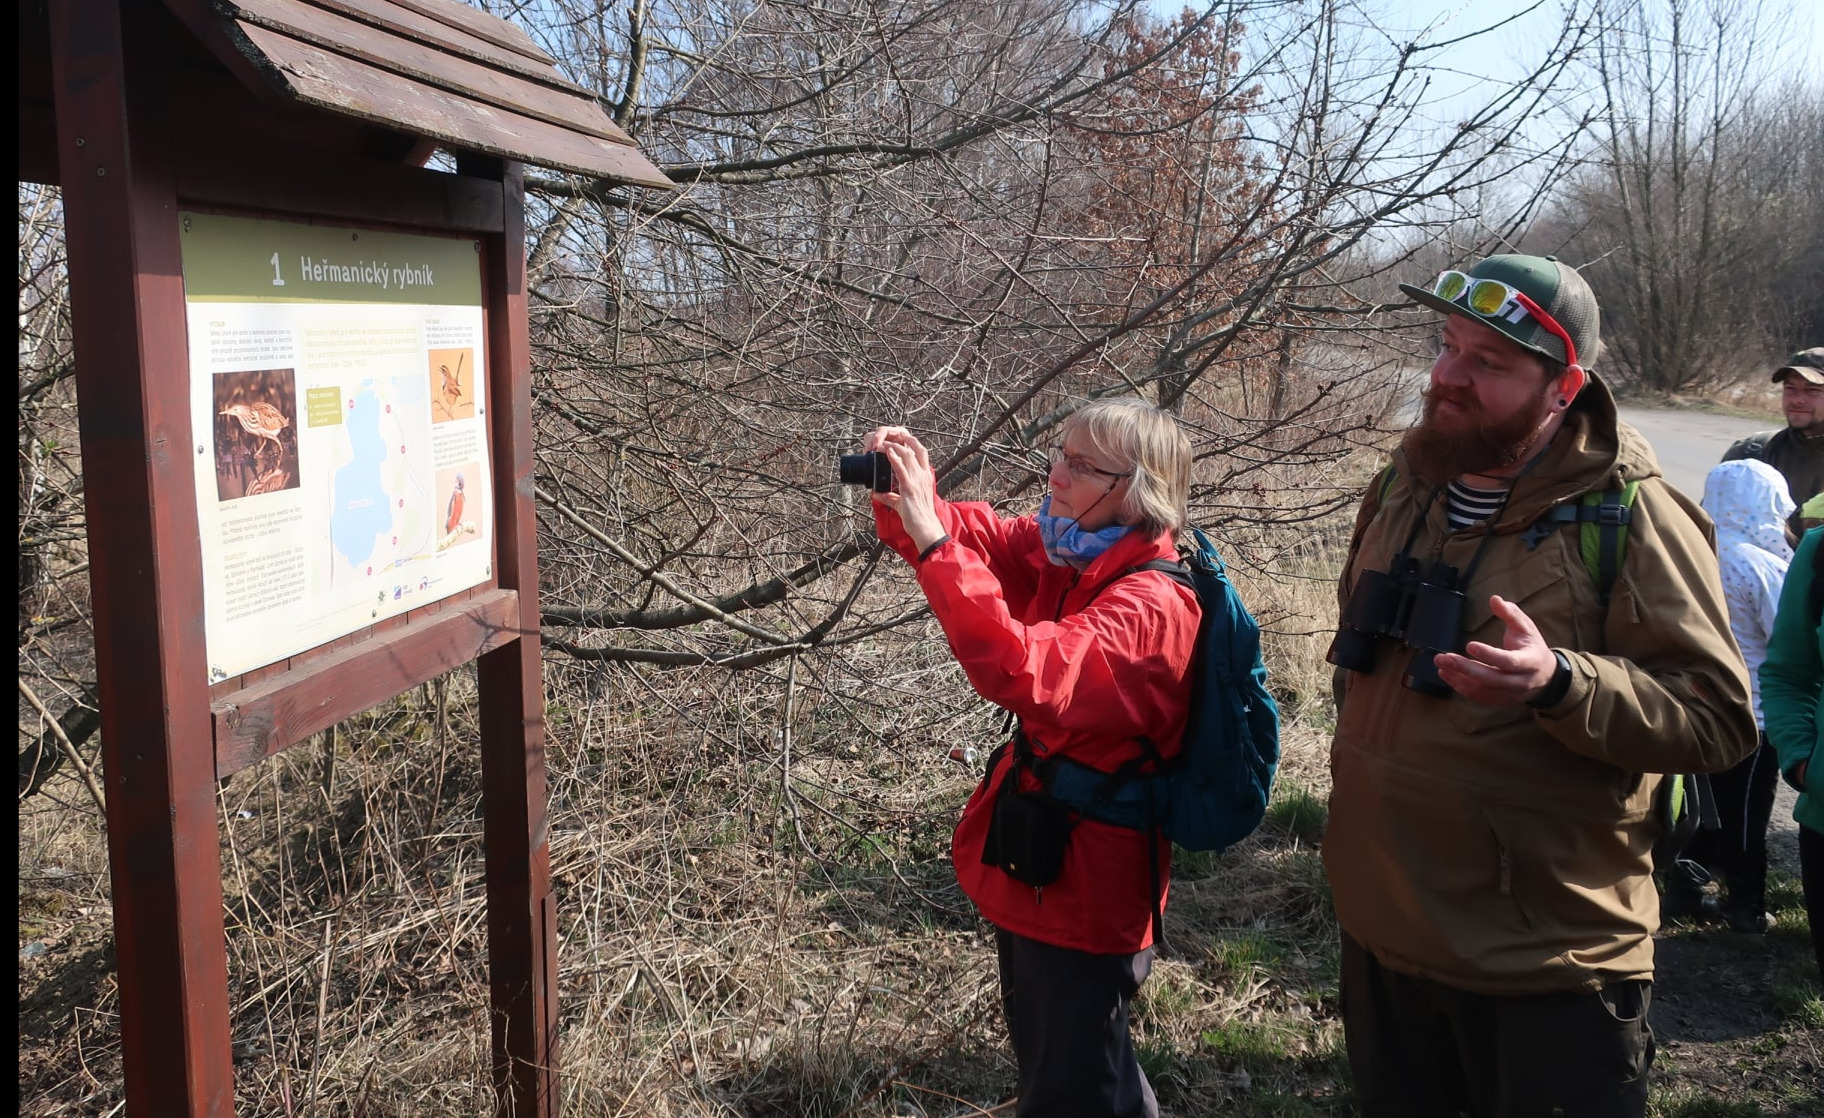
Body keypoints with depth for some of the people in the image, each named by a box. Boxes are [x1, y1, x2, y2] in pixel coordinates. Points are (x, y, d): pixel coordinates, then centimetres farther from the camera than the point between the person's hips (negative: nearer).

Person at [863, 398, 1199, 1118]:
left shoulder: (1154, 605, -26)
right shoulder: (1060, 553, -1)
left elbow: (1025, 674, -39)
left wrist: (931, 540, -40)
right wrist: (901, 498, -21)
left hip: (1086, 884, -8)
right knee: (1042, 1050, 26)